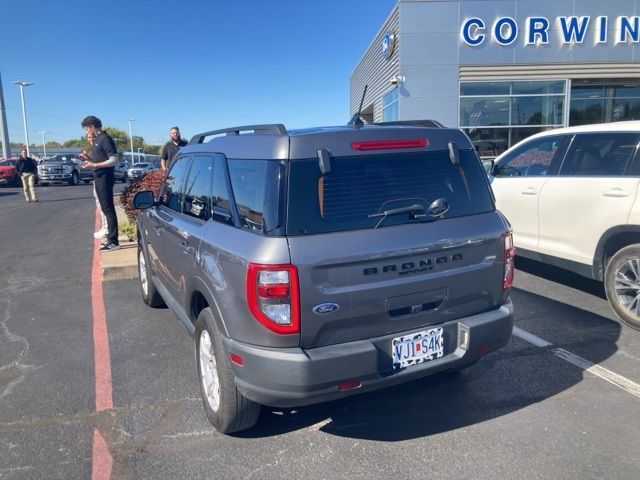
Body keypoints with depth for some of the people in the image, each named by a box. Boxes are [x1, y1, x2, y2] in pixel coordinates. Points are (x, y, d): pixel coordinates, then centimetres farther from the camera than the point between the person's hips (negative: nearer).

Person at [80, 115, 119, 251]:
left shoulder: (105, 139, -12)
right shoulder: (96, 140, 16)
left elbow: (113, 160, -19)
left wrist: (94, 165, -20)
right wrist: (89, 160, 9)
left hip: (105, 177, -10)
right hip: (99, 177, 10)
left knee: (108, 208, -8)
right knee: (105, 208, 12)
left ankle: (113, 241, -5)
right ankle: (111, 237, 20)